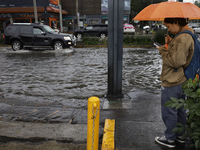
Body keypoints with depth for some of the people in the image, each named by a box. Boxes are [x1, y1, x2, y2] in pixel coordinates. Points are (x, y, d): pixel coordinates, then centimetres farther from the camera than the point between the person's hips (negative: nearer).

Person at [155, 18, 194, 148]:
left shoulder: (182, 39, -22)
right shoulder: (188, 36, 10)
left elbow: (176, 61, -26)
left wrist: (163, 49, -14)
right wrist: (170, 44, 2)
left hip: (172, 83, -10)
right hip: (181, 80, 10)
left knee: (169, 112, 5)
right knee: (180, 110, 21)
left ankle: (170, 139, 22)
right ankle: (180, 135, 38)